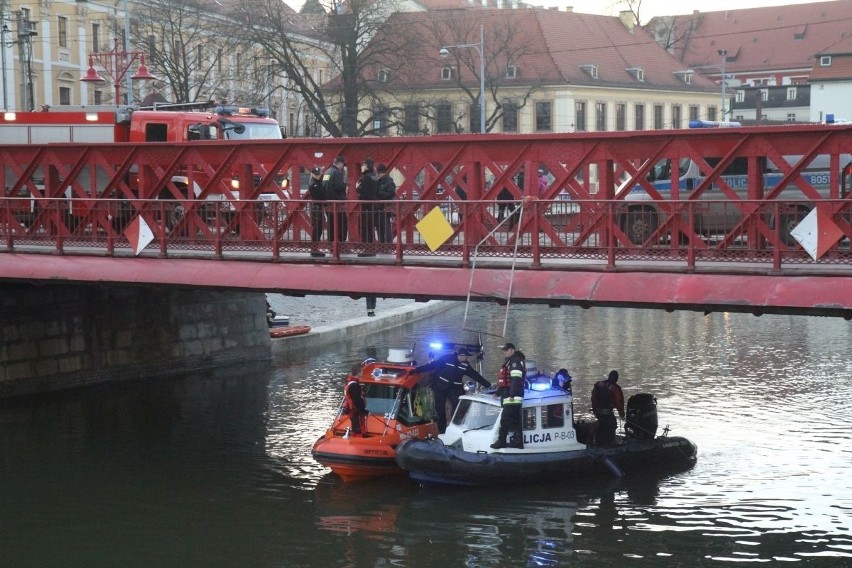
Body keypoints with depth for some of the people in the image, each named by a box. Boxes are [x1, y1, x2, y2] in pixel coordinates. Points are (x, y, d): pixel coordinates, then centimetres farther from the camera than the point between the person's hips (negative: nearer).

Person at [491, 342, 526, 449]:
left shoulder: (516, 361, -11)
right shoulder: (509, 362, 23)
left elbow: (516, 380, -22)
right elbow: (505, 381, 30)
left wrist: (512, 394, -27)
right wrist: (498, 392, 32)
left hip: (513, 397, -11)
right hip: (509, 396, 11)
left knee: (505, 419, -11)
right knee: (515, 420, 9)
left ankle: (501, 441, -10)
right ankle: (518, 441, 10)